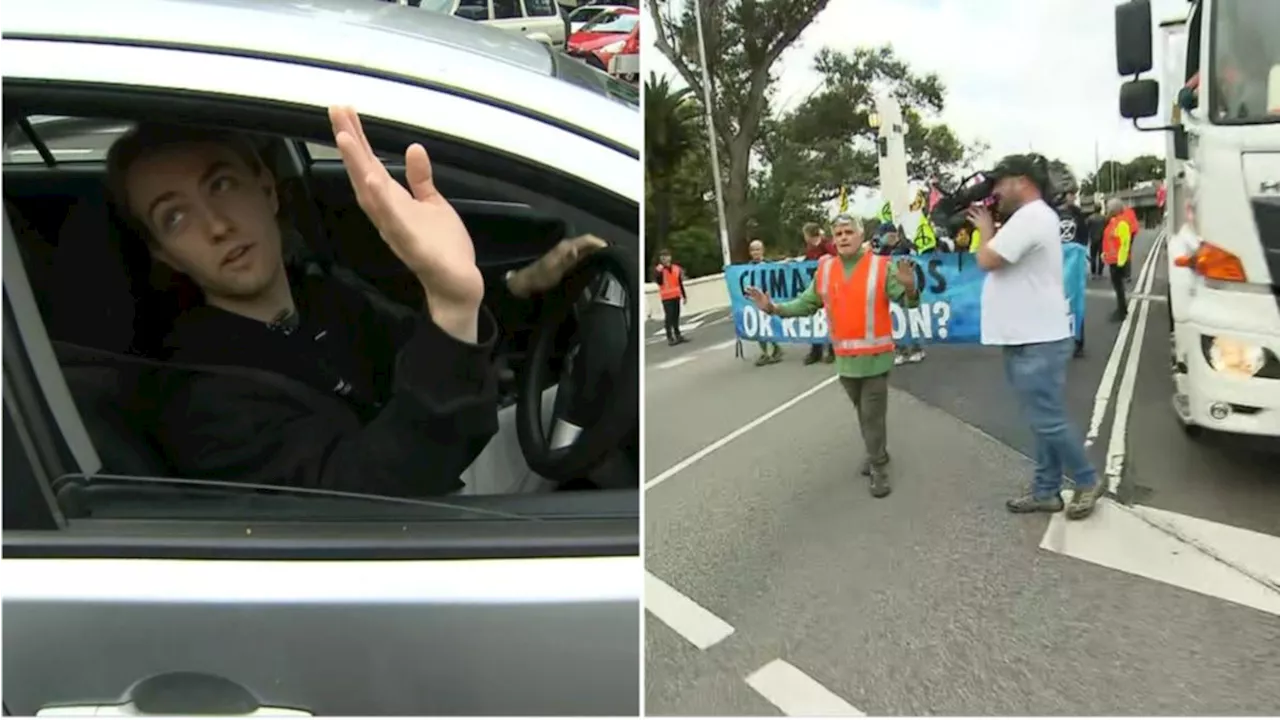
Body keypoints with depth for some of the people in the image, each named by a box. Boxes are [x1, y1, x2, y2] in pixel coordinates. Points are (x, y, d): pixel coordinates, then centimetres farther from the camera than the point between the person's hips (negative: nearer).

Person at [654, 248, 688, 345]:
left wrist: (684, 296, 15)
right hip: (666, 297, -5)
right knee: (669, 317, -8)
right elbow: (658, 281, -21)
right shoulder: (658, 270, -5)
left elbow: (680, 283, 14)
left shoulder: (676, 268, 9)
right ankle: (670, 338, -4)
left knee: (676, 316, 12)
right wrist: (659, 271, -29)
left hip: (676, 296, 5)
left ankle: (678, 335, 22)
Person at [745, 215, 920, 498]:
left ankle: (878, 467, 14)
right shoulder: (825, 269, 2)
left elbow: (908, 301, -13)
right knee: (862, 411, 19)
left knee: (873, 414, 0)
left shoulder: (881, 266, -10)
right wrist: (773, 308, -6)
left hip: (875, 357, -4)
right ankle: (877, 454, 38)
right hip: (845, 357, 4)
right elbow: (806, 304, 6)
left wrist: (909, 287, -36)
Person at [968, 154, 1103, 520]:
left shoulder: (1029, 217, -17)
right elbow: (1002, 262, 20)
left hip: (1037, 343, -11)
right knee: (1043, 421, 13)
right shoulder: (1033, 217, 19)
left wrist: (985, 228, -2)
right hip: (1027, 340, 11)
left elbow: (987, 260, -21)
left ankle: (1087, 482, 15)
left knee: (1049, 422, -2)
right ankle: (1046, 491, 21)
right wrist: (988, 227, 11)